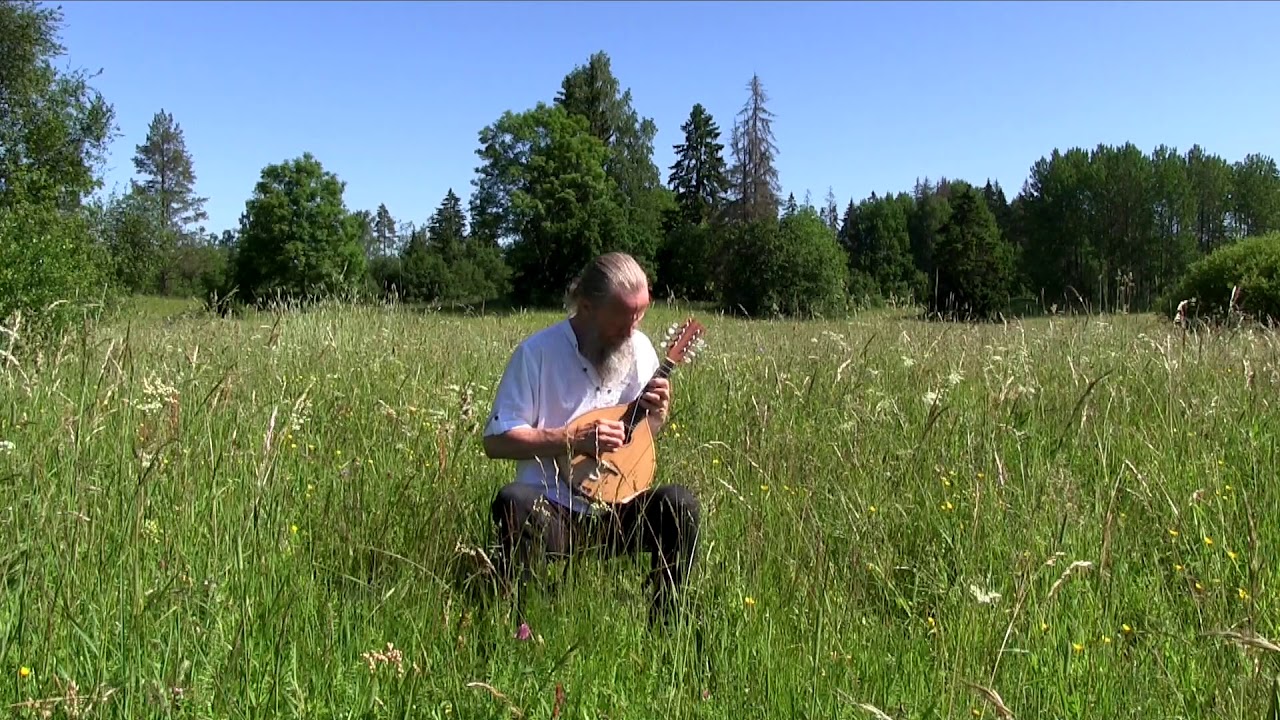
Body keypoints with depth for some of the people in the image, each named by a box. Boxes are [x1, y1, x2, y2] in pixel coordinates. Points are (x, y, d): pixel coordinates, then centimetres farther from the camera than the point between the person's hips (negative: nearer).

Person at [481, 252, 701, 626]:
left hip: (617, 511, 4)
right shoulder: (537, 352, -10)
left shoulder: (640, 349, 5)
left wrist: (657, 417, -8)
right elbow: (496, 440, -11)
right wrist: (574, 439, -20)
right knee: (516, 503, -35)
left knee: (679, 503, -23)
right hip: (552, 512, -3)